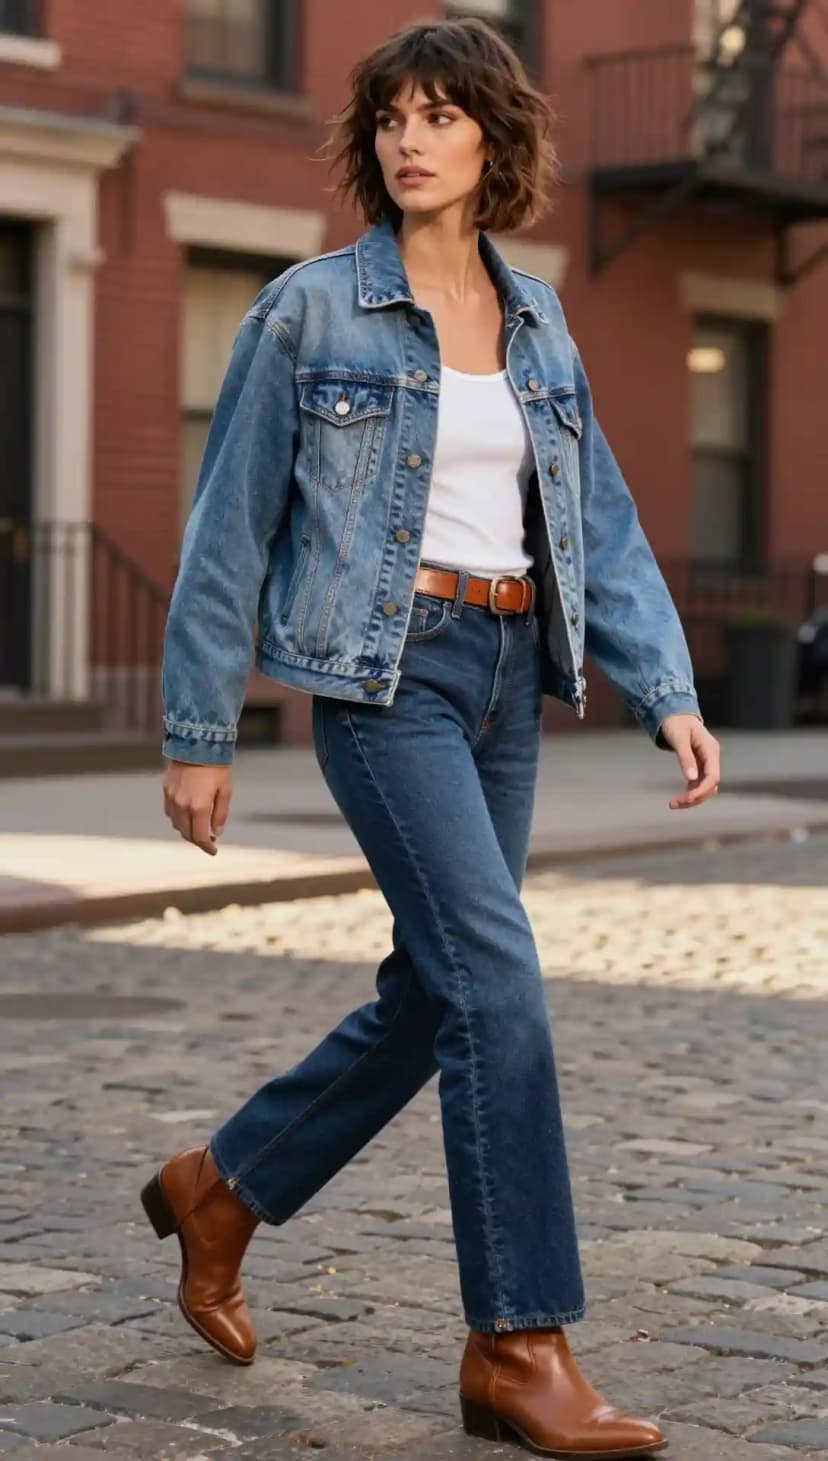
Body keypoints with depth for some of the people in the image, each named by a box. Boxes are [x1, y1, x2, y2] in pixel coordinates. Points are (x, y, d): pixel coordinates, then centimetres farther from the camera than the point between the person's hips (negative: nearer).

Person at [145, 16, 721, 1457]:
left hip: (509, 674, 6)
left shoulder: (537, 319, 11)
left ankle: (223, 1185, 33)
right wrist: (198, 733, -2)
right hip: (383, 669, -6)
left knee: (437, 990, 11)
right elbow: (230, 527, -2)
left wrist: (667, 691, -1)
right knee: (497, 976, -15)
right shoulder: (311, 308, -4)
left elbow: (600, 520, 11)